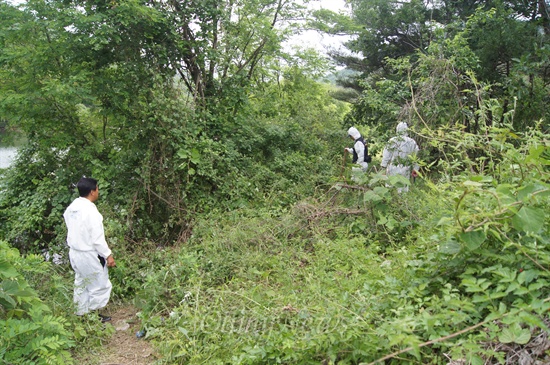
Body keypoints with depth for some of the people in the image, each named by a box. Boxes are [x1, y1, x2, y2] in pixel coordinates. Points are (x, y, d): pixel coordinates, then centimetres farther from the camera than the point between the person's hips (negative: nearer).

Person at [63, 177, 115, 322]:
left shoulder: (71, 208, 2)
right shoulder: (91, 211, -24)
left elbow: (73, 231, 9)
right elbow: (98, 239, -23)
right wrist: (108, 255, -14)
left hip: (75, 252, 9)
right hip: (89, 255, -9)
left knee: (81, 285, 21)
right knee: (100, 286, 7)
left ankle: (81, 314, 32)